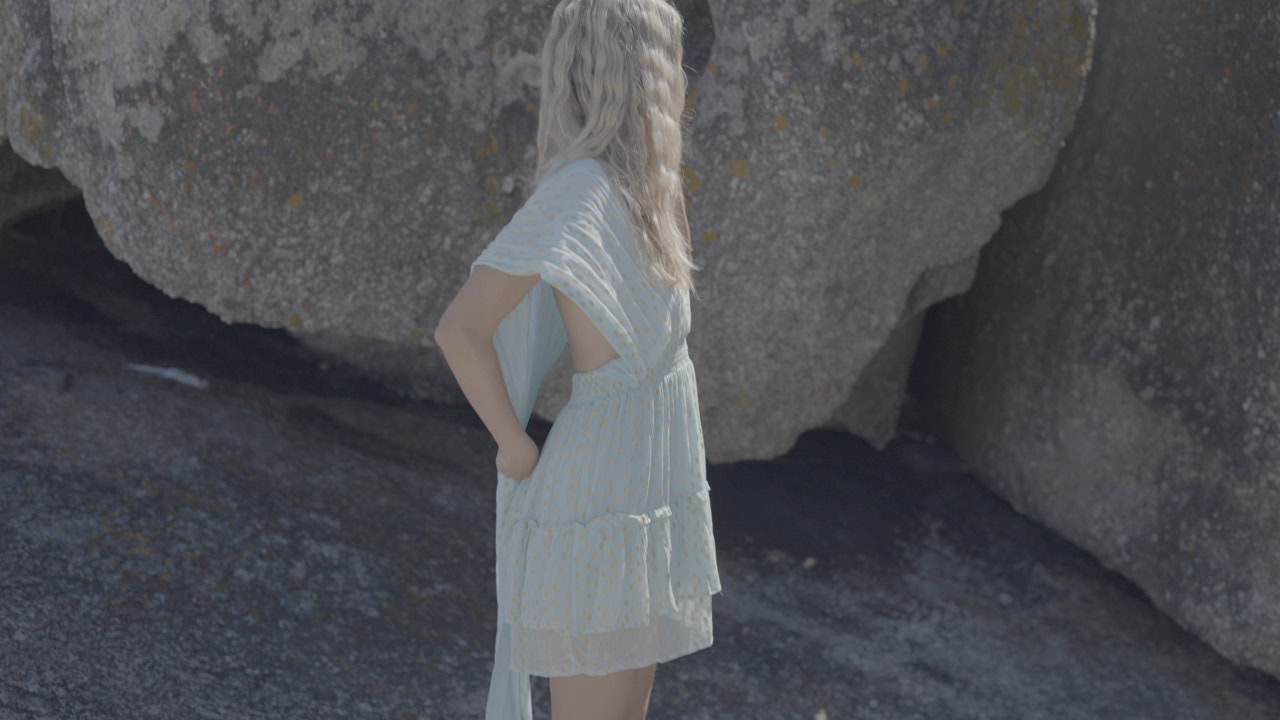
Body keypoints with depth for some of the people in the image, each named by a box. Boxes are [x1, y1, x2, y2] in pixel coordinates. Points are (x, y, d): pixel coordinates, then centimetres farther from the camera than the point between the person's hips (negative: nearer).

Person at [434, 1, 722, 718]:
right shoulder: (579, 190, -19)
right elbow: (461, 330, -24)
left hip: (651, 491, 9)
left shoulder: (633, 188, 8)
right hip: (600, 498, -9)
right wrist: (517, 451, -12)